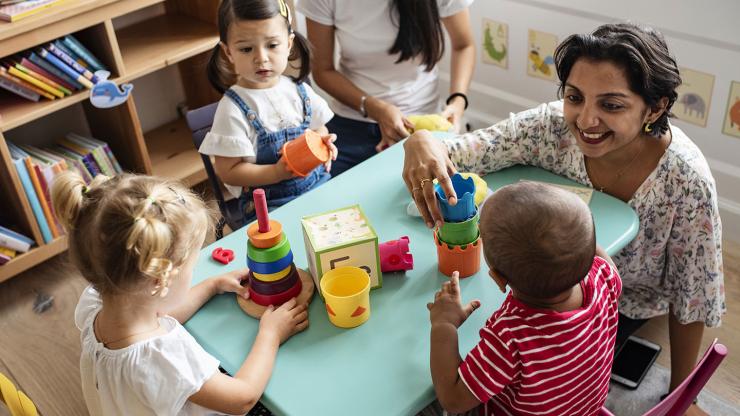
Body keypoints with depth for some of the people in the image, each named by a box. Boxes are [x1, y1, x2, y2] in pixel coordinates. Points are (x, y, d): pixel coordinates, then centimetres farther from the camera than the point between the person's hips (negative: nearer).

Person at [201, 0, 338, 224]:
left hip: (319, 186, 5)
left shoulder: (300, 92, 4)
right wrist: (277, 173, -22)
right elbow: (228, 172, -10)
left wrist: (325, 144, -5)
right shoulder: (233, 109, -11)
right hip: (270, 203, -5)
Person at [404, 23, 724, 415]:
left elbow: (691, 298, -18)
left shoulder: (686, 180, -31)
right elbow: (456, 151, -23)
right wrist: (422, 143, -49)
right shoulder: (553, 125, -26)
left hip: (624, 301, -2)